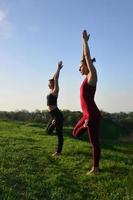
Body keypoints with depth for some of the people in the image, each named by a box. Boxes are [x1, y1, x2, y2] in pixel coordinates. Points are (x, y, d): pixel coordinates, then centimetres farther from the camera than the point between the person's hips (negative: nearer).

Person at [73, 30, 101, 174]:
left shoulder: (92, 75, -7)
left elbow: (87, 56, -9)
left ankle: (95, 168, 9)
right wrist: (84, 42, 23)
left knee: (94, 142, 0)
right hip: (87, 114, 9)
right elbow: (84, 58, 20)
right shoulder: (87, 77, 14)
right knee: (75, 133, 18)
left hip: (92, 115, -9)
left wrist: (85, 40, -2)